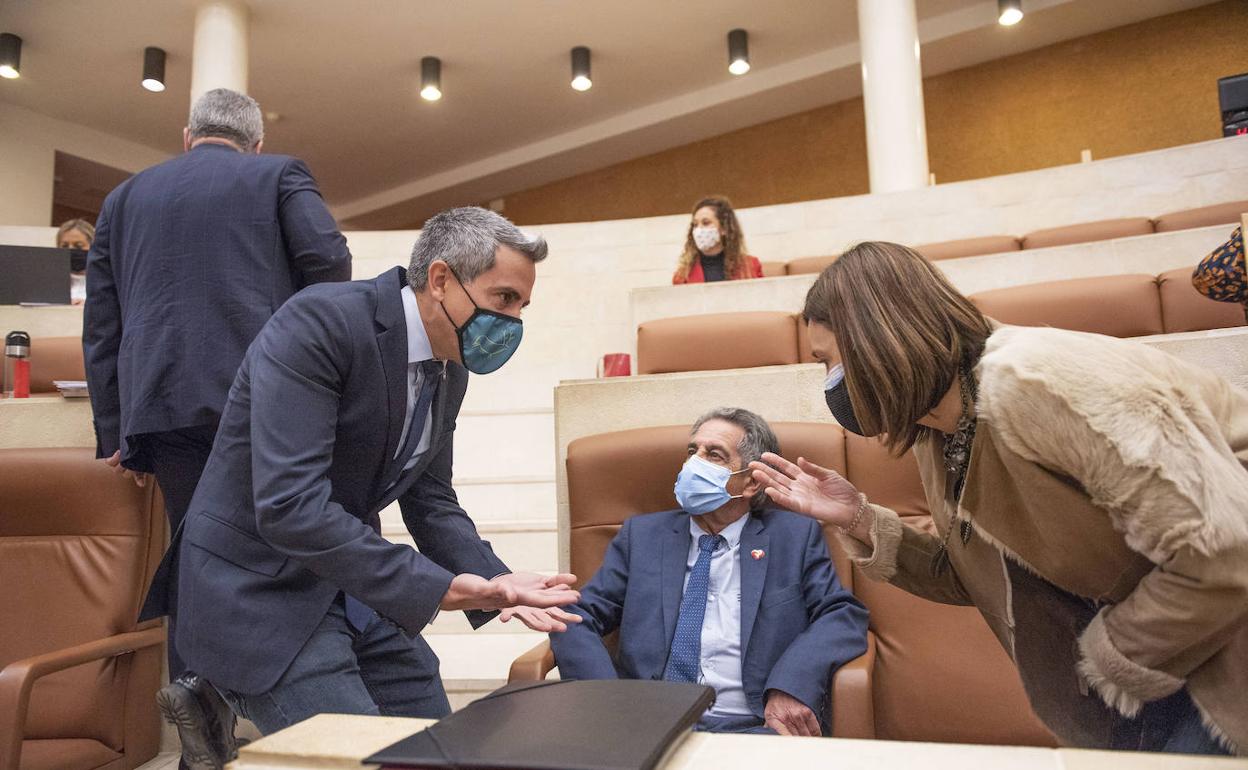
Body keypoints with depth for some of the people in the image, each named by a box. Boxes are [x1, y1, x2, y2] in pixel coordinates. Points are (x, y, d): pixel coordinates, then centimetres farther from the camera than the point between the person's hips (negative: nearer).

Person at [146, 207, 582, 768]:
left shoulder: (450, 370, 2)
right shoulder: (319, 323, -24)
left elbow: (430, 501, 7)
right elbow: (288, 507, -31)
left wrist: (493, 583, -9)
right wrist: (440, 589, -31)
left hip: (351, 588, 8)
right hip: (260, 585, -8)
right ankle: (231, 702, 14)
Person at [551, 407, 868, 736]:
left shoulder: (796, 537, 10)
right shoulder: (641, 535, 13)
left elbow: (845, 616, 2)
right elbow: (578, 617, 8)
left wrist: (792, 686, -17)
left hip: (750, 728, -1)